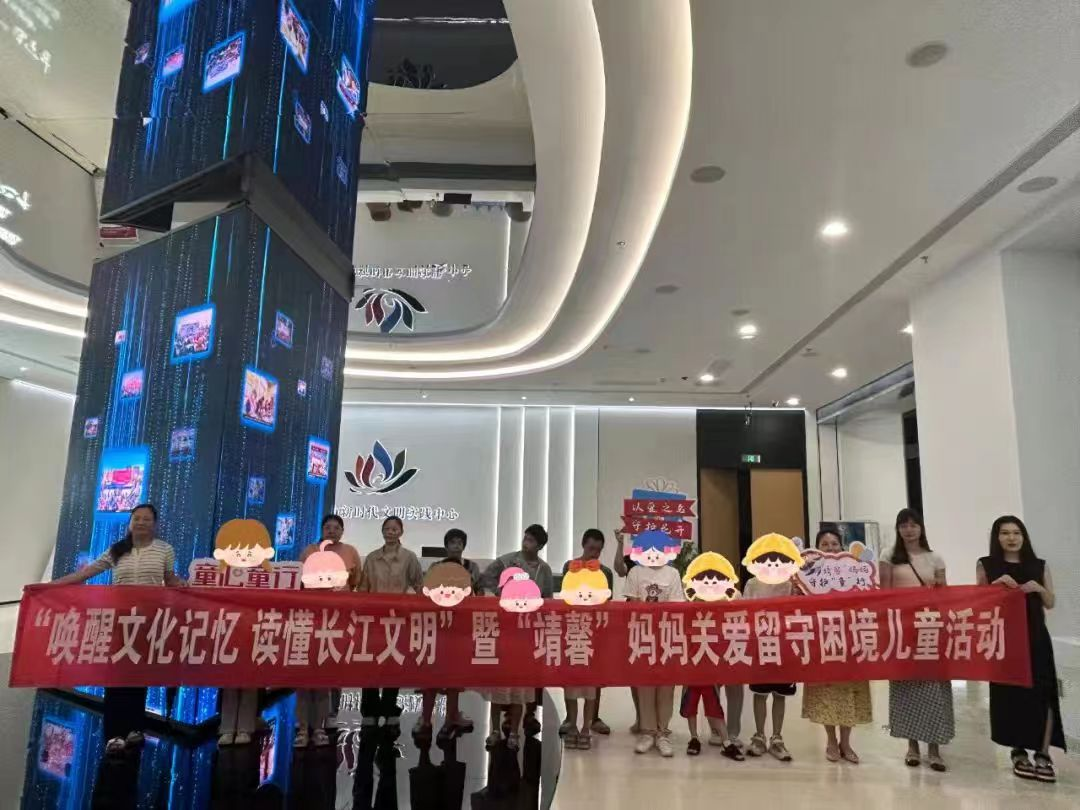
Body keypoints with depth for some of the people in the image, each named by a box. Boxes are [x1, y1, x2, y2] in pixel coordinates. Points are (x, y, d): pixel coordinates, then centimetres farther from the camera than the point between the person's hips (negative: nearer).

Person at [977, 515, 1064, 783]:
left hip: (1035, 637, 1)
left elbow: (1051, 603, 10)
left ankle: (1043, 754, 5)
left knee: (1042, 693, -4)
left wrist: (1038, 588, -10)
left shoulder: (1039, 566, 7)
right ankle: (1018, 752, 17)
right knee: (1010, 693, 3)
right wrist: (997, 584, -13)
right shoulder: (986, 565, 2)